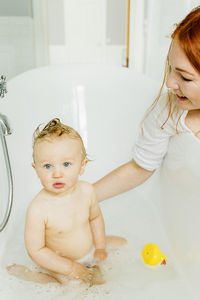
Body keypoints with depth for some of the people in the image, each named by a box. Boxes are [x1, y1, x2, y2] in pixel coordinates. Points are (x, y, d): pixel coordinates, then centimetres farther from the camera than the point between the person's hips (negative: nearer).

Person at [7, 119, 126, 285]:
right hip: (60, 263, -4)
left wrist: (100, 247, 0)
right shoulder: (38, 209, -33)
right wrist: (70, 268, -21)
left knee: (121, 242, 8)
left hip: (90, 251, 5)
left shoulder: (86, 190, -17)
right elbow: (36, 250, -24)